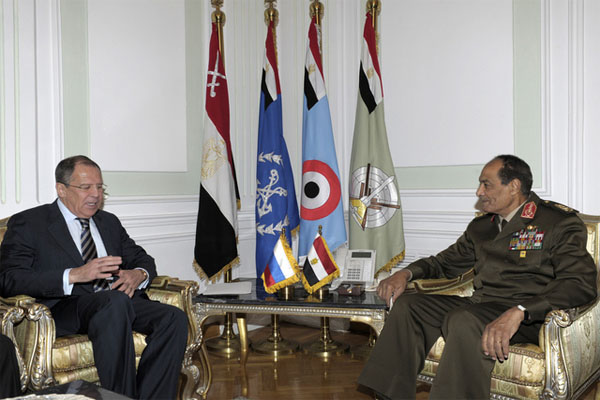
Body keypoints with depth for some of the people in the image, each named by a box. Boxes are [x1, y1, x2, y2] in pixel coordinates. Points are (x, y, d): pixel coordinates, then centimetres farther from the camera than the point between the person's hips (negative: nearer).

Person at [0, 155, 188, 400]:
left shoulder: (109, 222, 25)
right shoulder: (27, 223, 6)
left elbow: (142, 259, 26)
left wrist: (139, 274, -1)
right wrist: (74, 275, -18)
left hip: (123, 302, 6)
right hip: (64, 308, -5)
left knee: (174, 318, -24)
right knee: (115, 301, -38)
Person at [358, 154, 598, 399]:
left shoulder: (561, 223, -3)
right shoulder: (480, 227, 19)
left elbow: (581, 283, -16)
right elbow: (446, 262, 29)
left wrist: (518, 312, -31)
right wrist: (406, 273, 6)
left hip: (528, 317, -7)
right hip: (478, 305, 7)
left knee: (464, 320, -35)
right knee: (406, 304, -9)